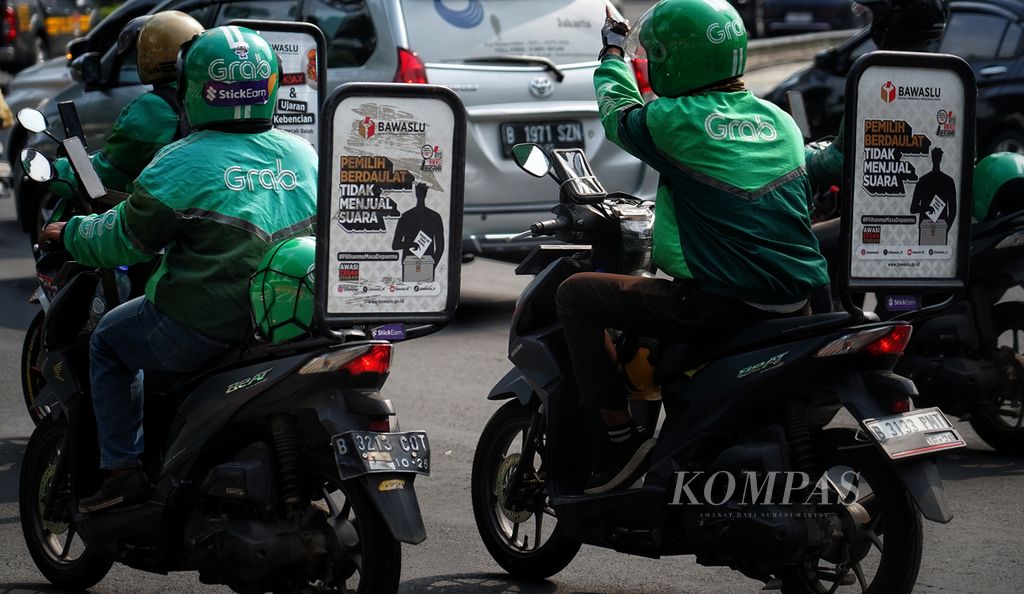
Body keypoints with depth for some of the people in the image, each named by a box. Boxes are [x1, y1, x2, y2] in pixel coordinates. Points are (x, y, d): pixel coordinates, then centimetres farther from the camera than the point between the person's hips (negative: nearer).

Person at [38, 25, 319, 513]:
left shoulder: (182, 164, -13)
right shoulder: (304, 156, 3)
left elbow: (123, 239, -3)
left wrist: (68, 233, 16)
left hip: (205, 328, -6)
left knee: (108, 340, 21)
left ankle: (123, 467, 13)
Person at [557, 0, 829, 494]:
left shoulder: (676, 122, -10)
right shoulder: (781, 123, 10)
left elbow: (618, 111, 12)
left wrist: (613, 54, 32)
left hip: (725, 303, -8)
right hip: (797, 300, 8)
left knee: (576, 295, 2)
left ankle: (621, 435, -2)